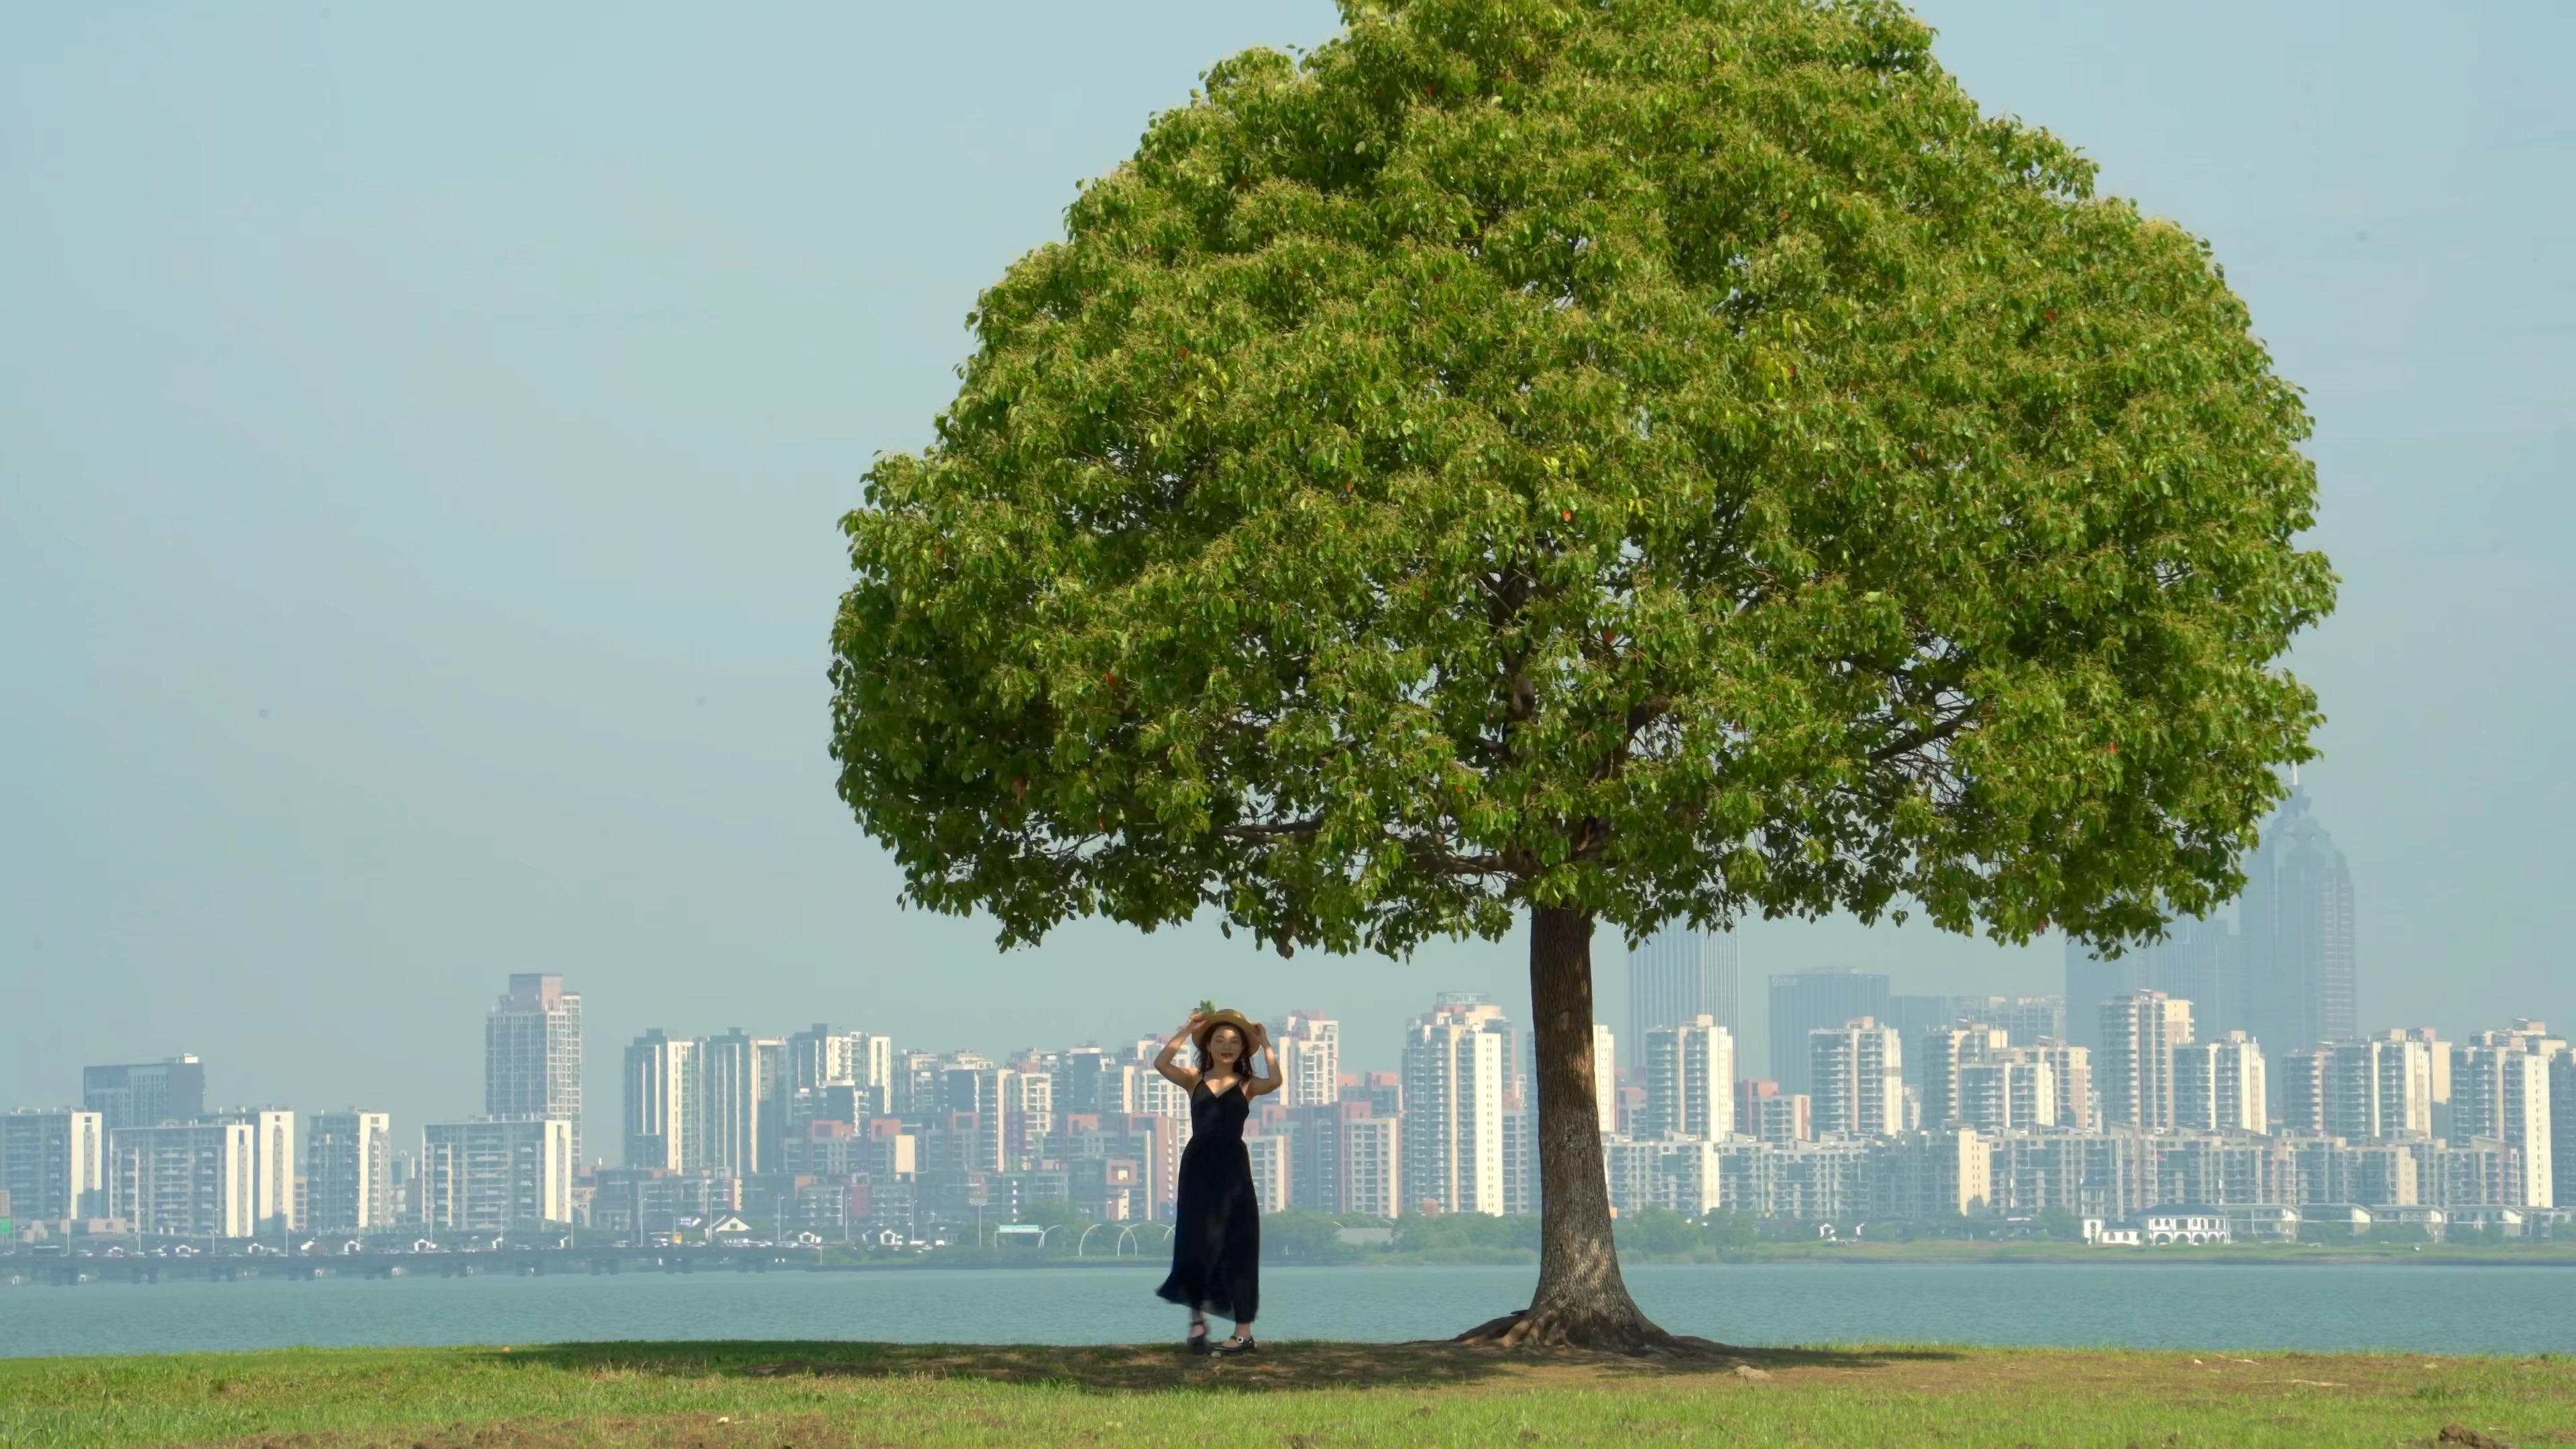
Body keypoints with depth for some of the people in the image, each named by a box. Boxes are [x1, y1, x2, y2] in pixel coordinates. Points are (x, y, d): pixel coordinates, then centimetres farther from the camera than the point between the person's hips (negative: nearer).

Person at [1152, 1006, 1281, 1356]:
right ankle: (1198, 1320, 11)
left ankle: (1244, 1333, 1)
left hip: (1232, 1169, -2)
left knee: (1236, 1247, 0)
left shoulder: (1247, 1085, 5)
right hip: (1197, 1167, 2)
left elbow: (1275, 1081, -17)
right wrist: (1187, 1030, -8)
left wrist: (1265, 1044, -6)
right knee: (1196, 1245, 1)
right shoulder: (1194, 1080, 9)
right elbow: (1161, 1064, -8)